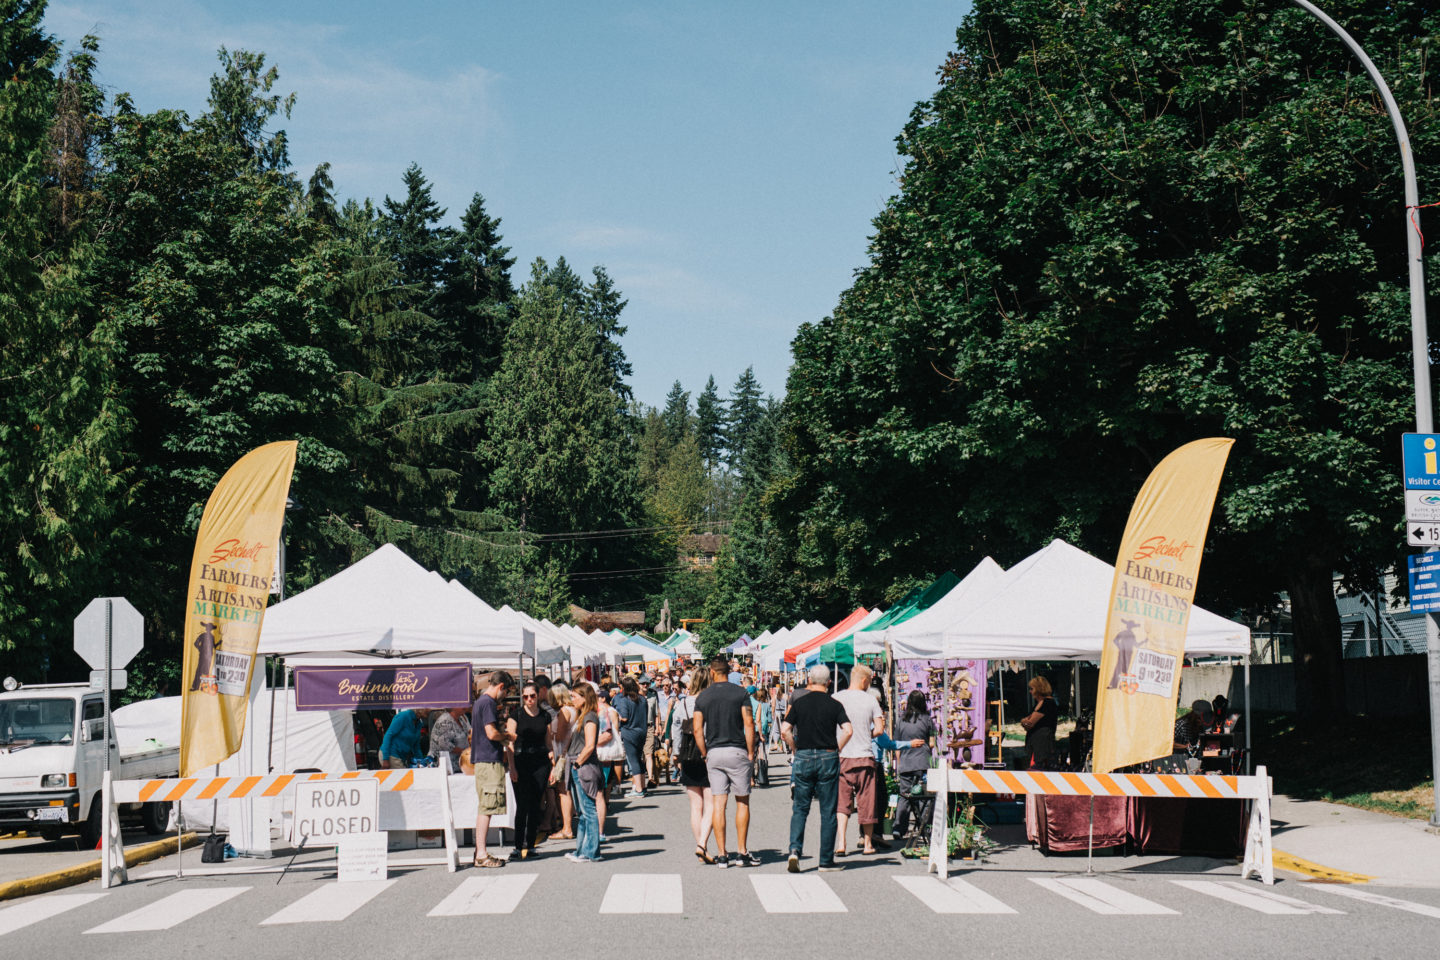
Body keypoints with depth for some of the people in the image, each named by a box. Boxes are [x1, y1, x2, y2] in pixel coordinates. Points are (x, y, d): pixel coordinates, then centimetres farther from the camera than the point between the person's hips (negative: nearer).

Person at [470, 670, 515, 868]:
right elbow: (492, 733, -21)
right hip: (490, 761, -10)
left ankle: (480, 852, 16)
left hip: (480, 759, 10)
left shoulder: (479, 702, 18)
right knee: (486, 808, -9)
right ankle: (481, 854, -8)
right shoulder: (488, 703, -13)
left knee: (483, 808, 13)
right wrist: (506, 737, -2)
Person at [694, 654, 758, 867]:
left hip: (713, 753, 2)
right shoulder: (740, 693, -3)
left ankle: (721, 855, 2)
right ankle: (743, 852, 5)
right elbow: (749, 725, -7)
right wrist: (751, 753, -1)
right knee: (742, 802, 7)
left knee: (719, 803, 4)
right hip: (737, 752, -2)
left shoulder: (703, 696, 4)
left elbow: (698, 729, 0)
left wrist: (705, 754, 9)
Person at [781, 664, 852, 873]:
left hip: (803, 758, 1)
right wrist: (836, 749, 0)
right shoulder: (834, 705, -1)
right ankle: (826, 860, 8)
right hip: (828, 758, -1)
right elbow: (848, 730, -12)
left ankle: (794, 850, -11)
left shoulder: (799, 703, 2)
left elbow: (785, 730, -7)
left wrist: (795, 749, 6)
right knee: (828, 812, 6)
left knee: (799, 809, 9)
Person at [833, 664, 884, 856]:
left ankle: (841, 843, -9)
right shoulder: (870, 700, -2)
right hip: (864, 757, 0)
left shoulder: (836, 699, -1)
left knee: (842, 802, 5)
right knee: (866, 801, 11)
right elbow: (879, 729, -3)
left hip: (841, 756, 1)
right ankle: (868, 843, 22)